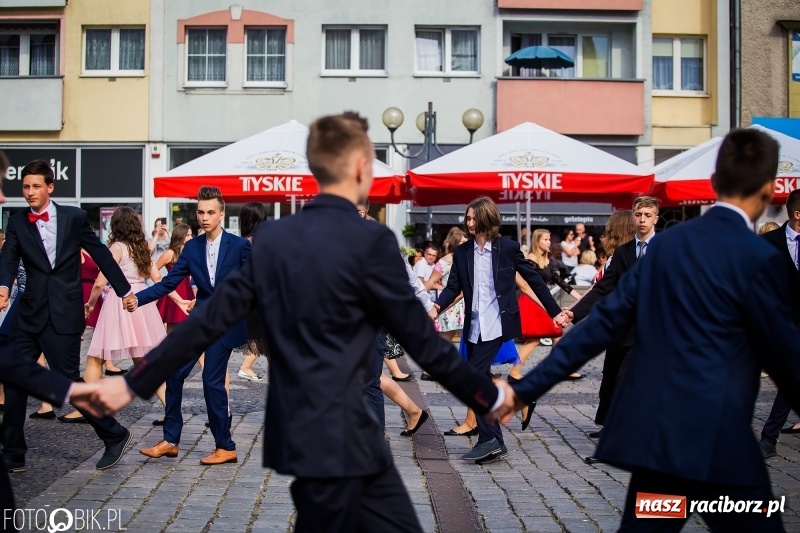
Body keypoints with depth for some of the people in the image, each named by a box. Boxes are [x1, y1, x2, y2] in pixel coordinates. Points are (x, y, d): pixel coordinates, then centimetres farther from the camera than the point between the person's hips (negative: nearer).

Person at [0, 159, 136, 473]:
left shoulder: (74, 217, 0)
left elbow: (101, 254, 7)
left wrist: (124, 290, 10)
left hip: (64, 314, -4)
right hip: (29, 313, 4)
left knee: (68, 381, -3)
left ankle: (114, 436, 15)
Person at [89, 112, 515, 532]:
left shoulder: (272, 237, 4)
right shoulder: (370, 241, -14)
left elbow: (212, 317, 4)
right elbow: (419, 339, -9)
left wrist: (134, 383, 13)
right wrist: (489, 396, 4)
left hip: (299, 430, 7)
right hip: (337, 436, -7)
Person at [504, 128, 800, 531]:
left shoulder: (667, 243, 8)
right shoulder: (759, 257, -10)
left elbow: (603, 321, 6)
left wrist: (526, 388, 9)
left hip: (651, 428, 6)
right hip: (714, 438, -6)